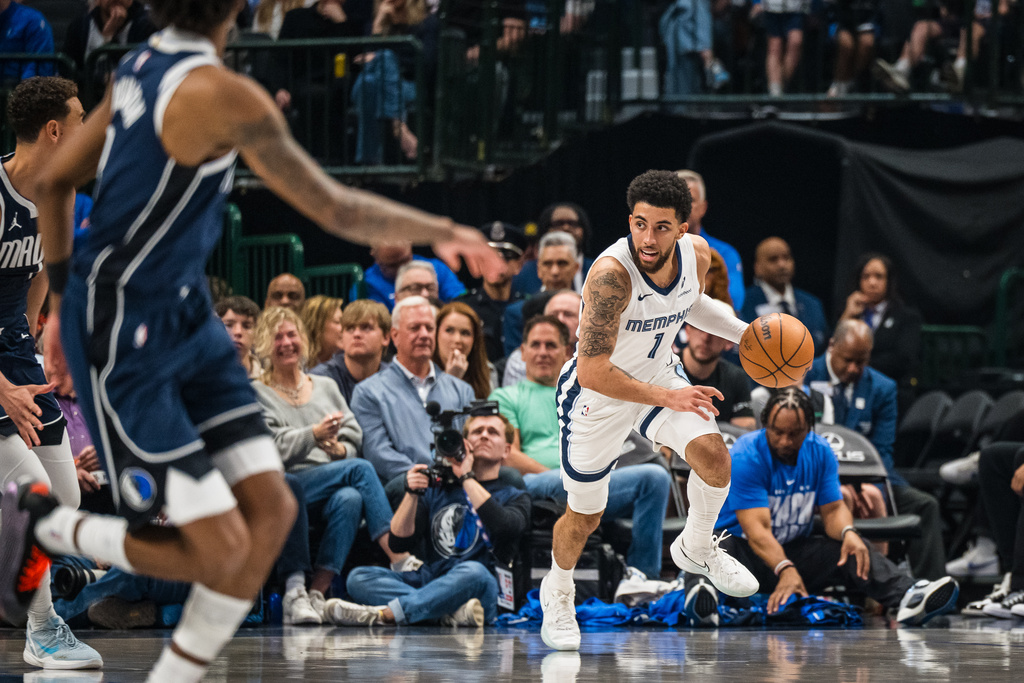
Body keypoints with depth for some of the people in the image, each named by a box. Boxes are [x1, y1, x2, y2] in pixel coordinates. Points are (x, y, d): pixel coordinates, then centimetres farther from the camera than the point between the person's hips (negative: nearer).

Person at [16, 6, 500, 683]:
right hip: (122, 342, -9)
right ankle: (39, 523, 12)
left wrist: (63, 300, 25)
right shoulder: (223, 95, -23)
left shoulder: (145, 66, 5)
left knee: (271, 511, 3)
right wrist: (441, 232, 0)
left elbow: (55, 182, 16)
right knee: (218, 548, -9)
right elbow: (336, 209, -16)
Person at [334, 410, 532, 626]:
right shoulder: (437, 490, 25)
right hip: (430, 580, 4)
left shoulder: (514, 497, 16)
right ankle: (455, 612, -38)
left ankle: (383, 614, -40)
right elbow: (399, 542, 12)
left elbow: (504, 527, -10)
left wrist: (467, 478, -3)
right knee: (358, 577, -19)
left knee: (474, 572, -39)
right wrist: (412, 493, -3)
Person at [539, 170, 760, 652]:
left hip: (660, 374, 5)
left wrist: (745, 333, -2)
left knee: (712, 454, -19)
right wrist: (665, 397, -33)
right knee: (585, 516, 9)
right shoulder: (611, 274, -37)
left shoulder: (697, 254, -16)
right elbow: (593, 373, -35)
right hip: (597, 395, -4)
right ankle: (557, 591, 41)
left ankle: (696, 548, 11)